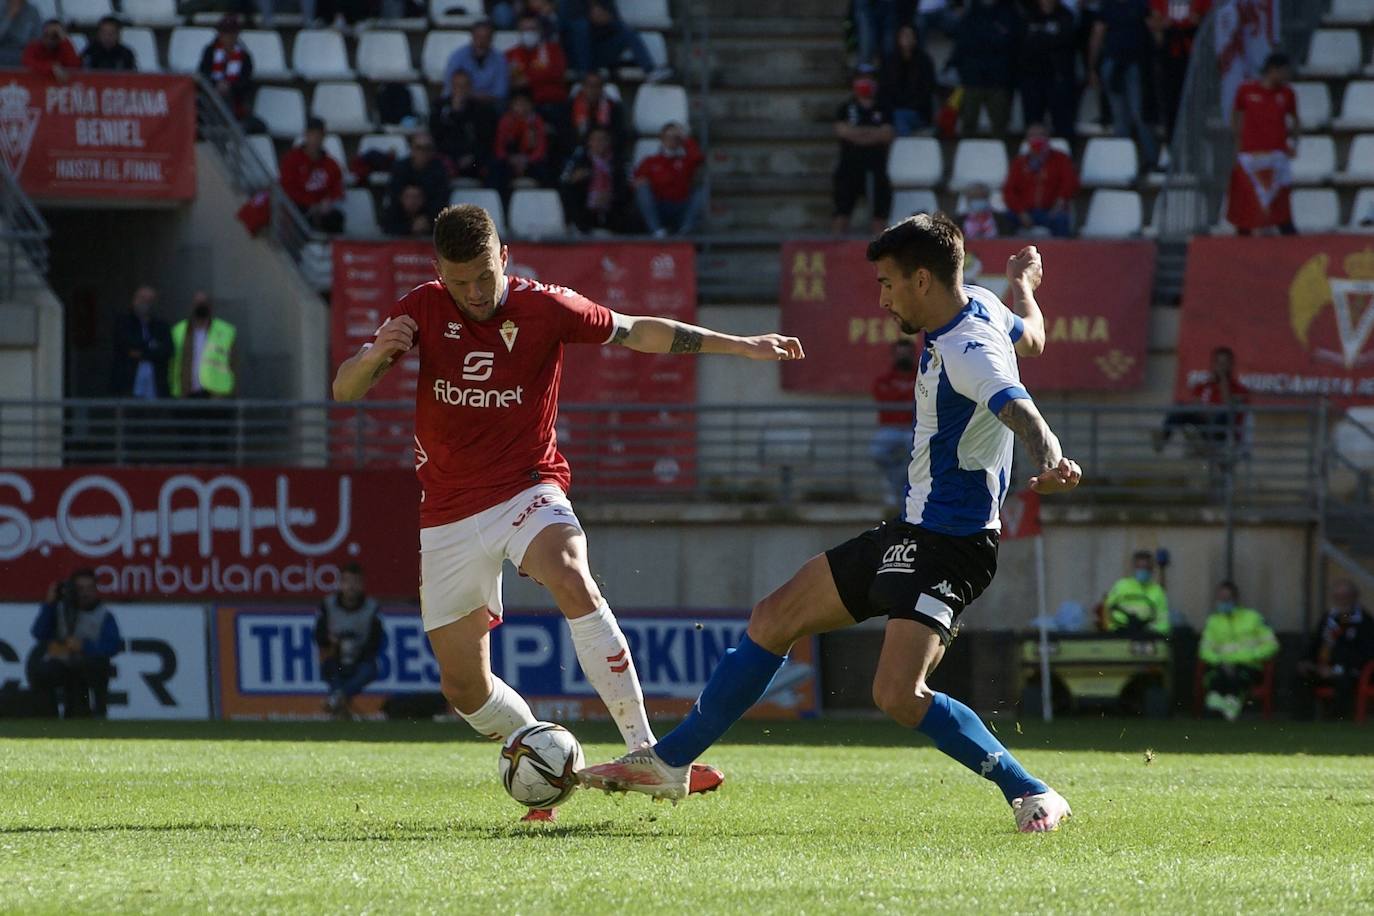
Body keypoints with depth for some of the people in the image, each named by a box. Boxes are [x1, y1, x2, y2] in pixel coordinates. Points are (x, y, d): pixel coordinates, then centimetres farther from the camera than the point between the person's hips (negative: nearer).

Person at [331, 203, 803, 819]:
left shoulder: (545, 308, -7)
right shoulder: (423, 310, -3)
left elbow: (638, 332, 2)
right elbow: (345, 391, -6)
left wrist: (740, 345, 0)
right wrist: (373, 356, -30)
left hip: (528, 489, -3)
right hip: (449, 514, 3)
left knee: (573, 583, -34)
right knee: (463, 687, 2)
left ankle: (644, 753, -35)